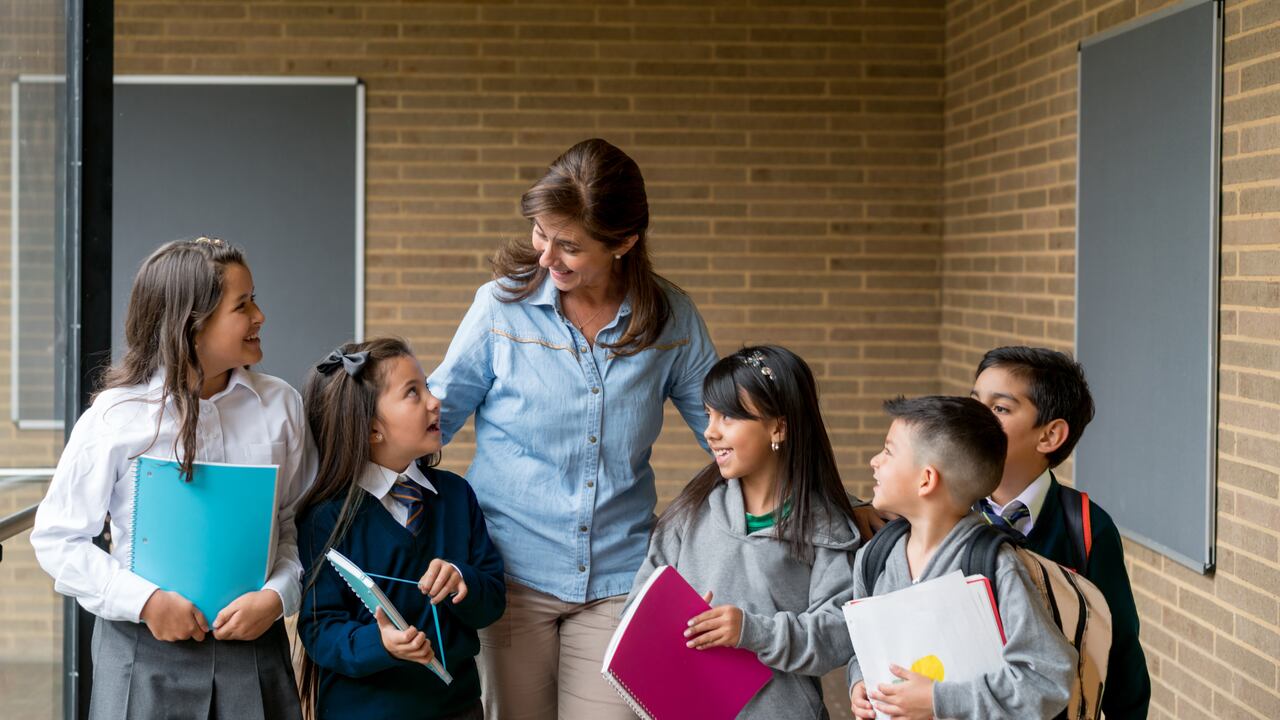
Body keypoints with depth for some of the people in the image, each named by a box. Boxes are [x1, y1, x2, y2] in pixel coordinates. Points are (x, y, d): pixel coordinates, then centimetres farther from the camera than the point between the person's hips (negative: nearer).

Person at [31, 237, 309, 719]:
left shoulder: (279, 405, 2)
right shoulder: (115, 417, -6)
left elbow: (296, 525, 6)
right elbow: (56, 538, -2)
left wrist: (276, 596, -11)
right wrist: (146, 601, -12)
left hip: (254, 646, 2)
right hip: (146, 653, -2)